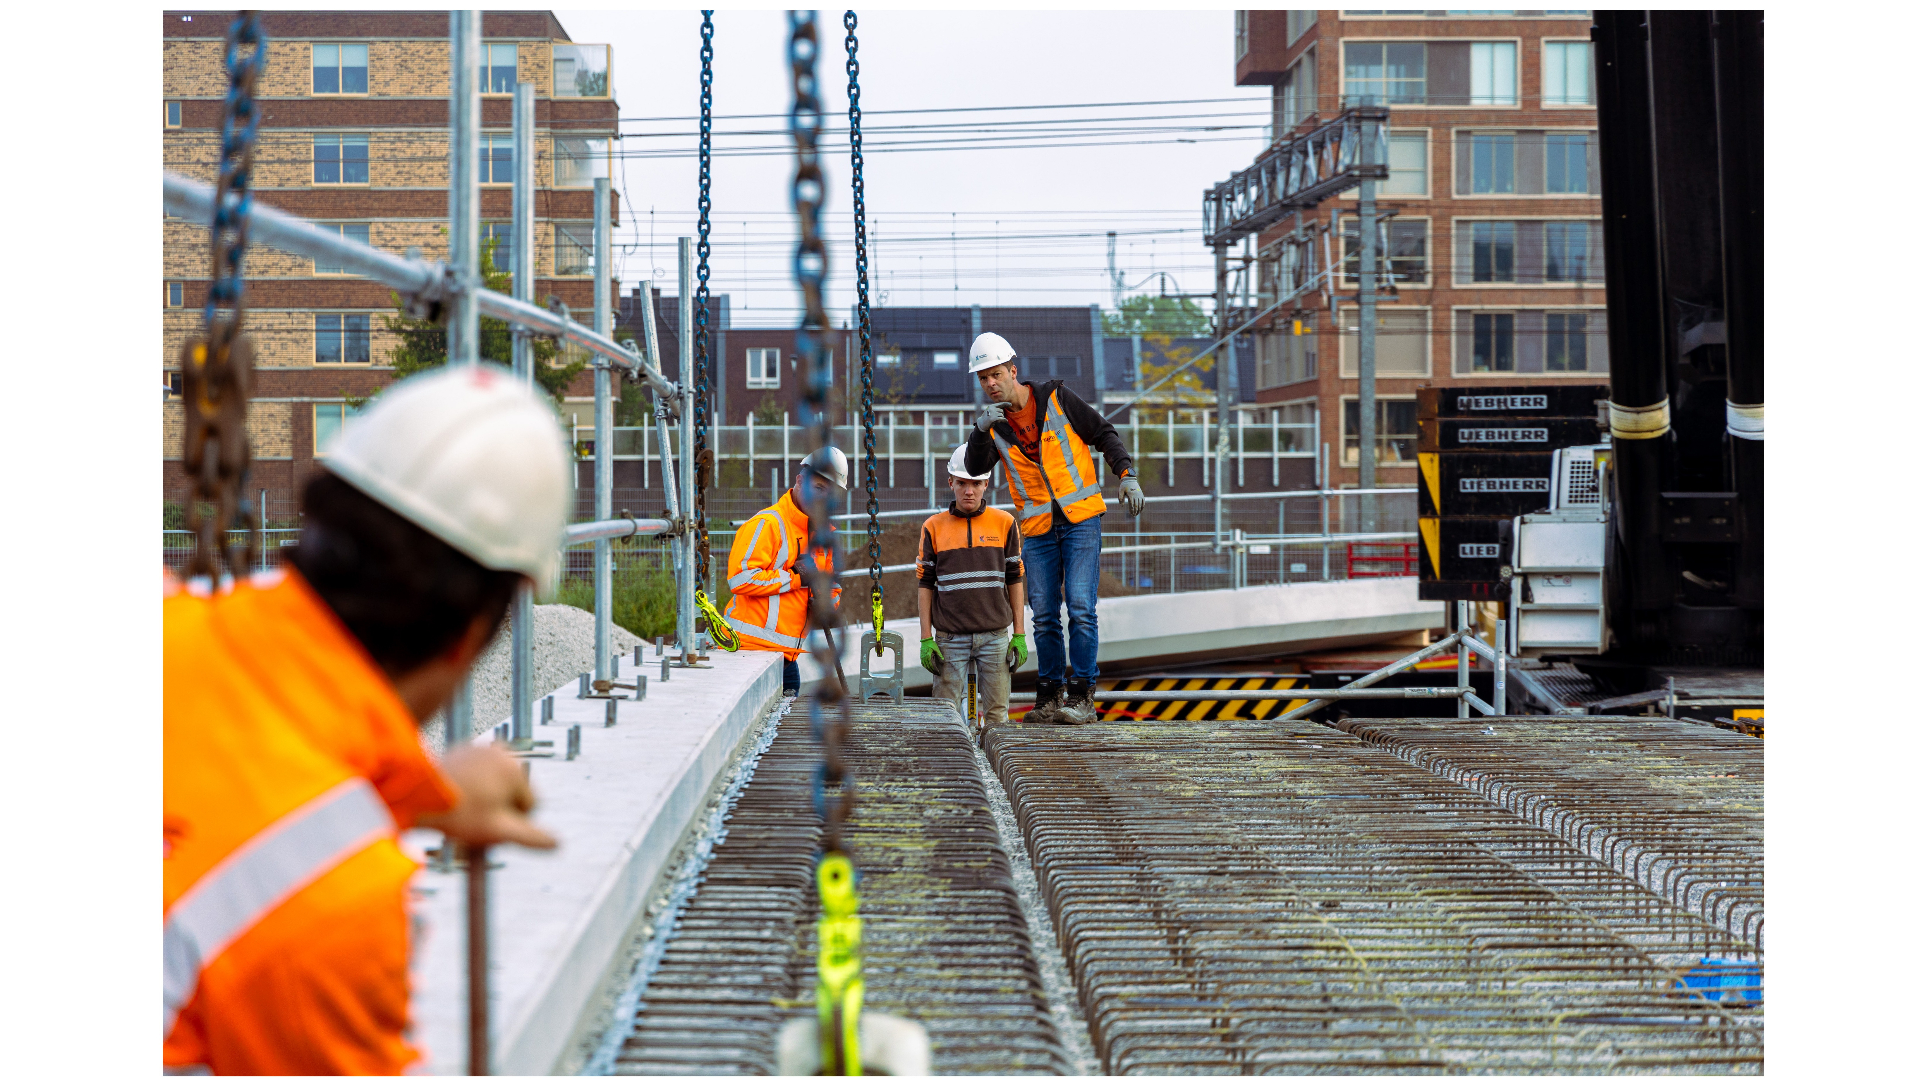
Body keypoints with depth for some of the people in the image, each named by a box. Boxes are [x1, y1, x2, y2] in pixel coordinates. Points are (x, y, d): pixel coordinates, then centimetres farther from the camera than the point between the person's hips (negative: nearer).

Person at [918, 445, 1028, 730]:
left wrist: (1020, 635, 3)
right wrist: (926, 639, 0)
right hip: (950, 638, 0)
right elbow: (926, 585, 6)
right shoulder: (933, 527, 4)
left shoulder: (1005, 523, 5)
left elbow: (1015, 580, 8)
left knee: (996, 715, 1)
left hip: (994, 636, 0)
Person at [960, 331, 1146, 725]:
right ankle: (1050, 696, 14)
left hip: (1080, 519, -3)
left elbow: (1104, 434, 4)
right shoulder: (993, 422, 4)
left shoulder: (1055, 398, -4)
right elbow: (976, 469, -9)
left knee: (1080, 607, -12)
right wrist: (981, 430, -25)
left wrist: (1127, 475, -6)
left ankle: (1081, 696, -9)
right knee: (1044, 616, 4)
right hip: (1038, 529, 4)